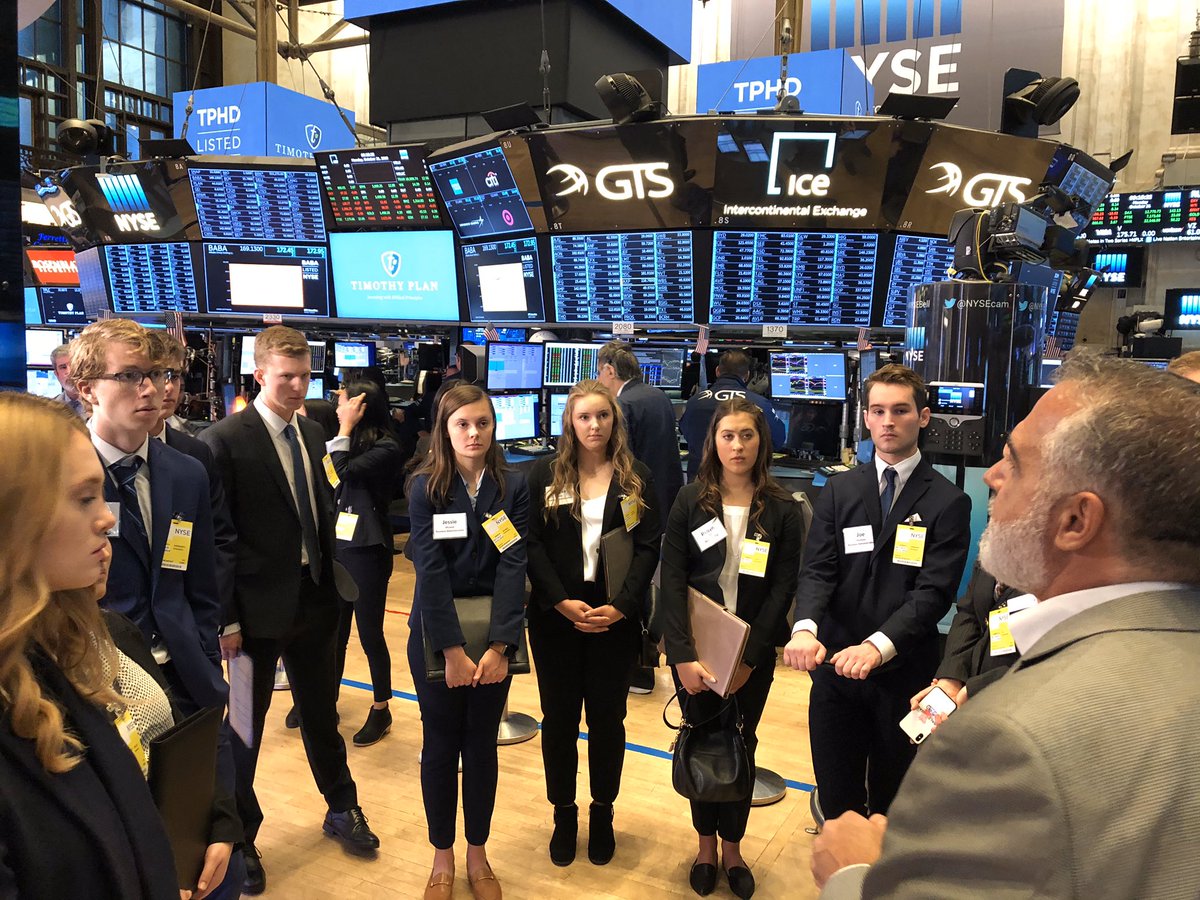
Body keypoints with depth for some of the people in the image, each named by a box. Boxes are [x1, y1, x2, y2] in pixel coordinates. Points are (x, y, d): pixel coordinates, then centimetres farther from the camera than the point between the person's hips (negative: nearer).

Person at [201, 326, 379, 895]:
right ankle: (240, 837, 31)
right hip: (258, 608, -6)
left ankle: (342, 809, 40)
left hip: (314, 601, 6)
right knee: (246, 724, 11)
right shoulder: (224, 440, -14)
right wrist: (225, 620, -14)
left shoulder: (311, 434, 6)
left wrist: (330, 584, 9)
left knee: (321, 711, 21)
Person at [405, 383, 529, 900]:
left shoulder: (513, 488, -3)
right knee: (440, 745, 11)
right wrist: (453, 651, -19)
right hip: (435, 634, -1)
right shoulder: (425, 488, -7)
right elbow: (431, 571, -14)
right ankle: (442, 856, 28)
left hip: (494, 633, 1)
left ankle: (478, 853, 30)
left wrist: (498, 647, -18)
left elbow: (512, 567, -10)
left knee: (482, 744, 12)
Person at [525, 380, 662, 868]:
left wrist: (621, 605, -15)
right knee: (559, 717, 9)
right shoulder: (545, 472, 1)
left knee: (607, 717, 10)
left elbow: (649, 547, -3)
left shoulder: (636, 478, 1)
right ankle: (564, 813, 27)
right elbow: (532, 543, -4)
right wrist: (561, 601, -15)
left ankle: (602, 813, 28)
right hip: (556, 615, 0)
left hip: (615, 619, 0)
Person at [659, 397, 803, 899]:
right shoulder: (690, 503, -5)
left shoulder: (782, 510, -4)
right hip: (695, 651, 0)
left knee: (740, 745, 12)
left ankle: (731, 848, 31)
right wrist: (683, 655, -16)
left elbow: (783, 588, -7)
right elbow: (672, 581, -8)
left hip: (754, 655, 0)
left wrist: (749, 658, -13)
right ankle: (706, 844, 31)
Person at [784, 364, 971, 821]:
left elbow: (934, 591, -13)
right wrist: (806, 628, -25)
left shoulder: (949, 502, -4)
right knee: (836, 801, 15)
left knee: (892, 804, 15)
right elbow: (817, 571, -4)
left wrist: (878, 645, -28)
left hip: (904, 675, -2)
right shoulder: (838, 491, 5)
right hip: (836, 668, 2)